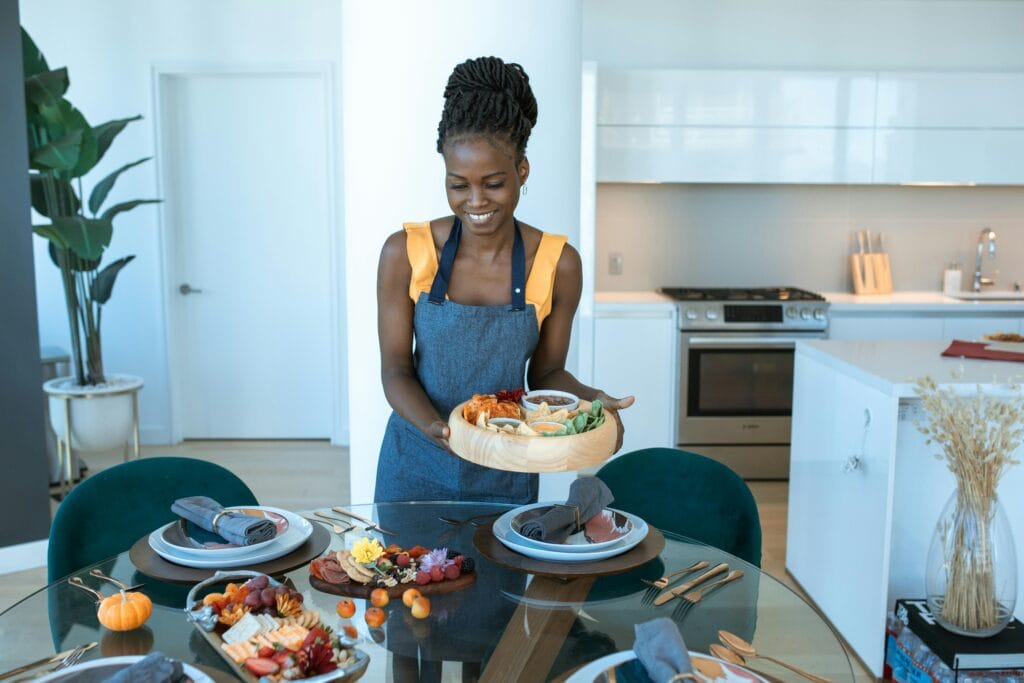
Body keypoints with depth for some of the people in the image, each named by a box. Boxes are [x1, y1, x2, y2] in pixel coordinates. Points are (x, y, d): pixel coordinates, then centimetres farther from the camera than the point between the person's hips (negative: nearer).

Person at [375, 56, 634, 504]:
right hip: (416, 469, 0)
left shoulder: (557, 264, -10)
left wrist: (589, 399, -20)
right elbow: (396, 369, -8)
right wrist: (435, 427, -26)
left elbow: (545, 372, 0)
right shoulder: (405, 253, -12)